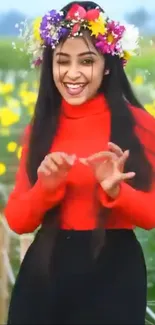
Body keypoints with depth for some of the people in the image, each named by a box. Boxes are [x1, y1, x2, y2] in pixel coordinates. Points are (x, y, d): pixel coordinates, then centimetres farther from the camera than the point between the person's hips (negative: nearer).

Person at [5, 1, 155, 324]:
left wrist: (115, 190, -20)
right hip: (45, 273, 3)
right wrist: (45, 187, -15)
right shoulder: (38, 129, 6)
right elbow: (16, 220, 2)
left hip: (114, 274, -3)